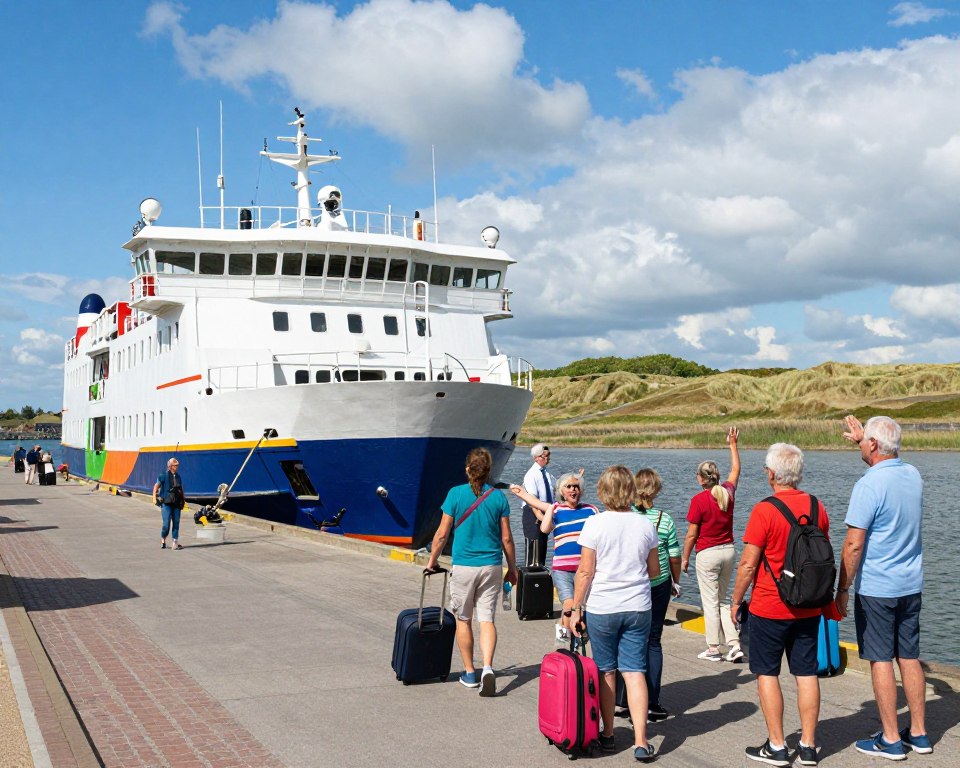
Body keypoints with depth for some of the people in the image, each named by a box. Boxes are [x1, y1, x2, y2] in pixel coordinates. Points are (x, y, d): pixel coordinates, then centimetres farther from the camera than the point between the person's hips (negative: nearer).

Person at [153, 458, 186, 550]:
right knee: (166, 523, -8)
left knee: (176, 523, 2)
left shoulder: (178, 476, 13)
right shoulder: (164, 476, -3)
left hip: (176, 503, 5)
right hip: (166, 503, -5)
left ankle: (175, 543, 5)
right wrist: (154, 498, -10)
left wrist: (183, 500, 18)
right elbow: (156, 487, -1)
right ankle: (163, 539, 16)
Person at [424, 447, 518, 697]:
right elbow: (506, 538, 3)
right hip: (492, 566, 2)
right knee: (487, 619, 4)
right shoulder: (498, 497, -1)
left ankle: (470, 673, 18)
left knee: (463, 620, 12)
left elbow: (442, 534, -3)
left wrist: (432, 561, 11)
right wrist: (513, 569, 15)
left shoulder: (456, 494, -7)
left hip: (463, 566, -1)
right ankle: (488, 667, -15)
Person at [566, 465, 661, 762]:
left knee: (605, 671, 11)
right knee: (634, 672, 4)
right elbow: (654, 571, 9)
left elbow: (585, 572, -10)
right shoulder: (645, 525, 0)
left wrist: (575, 608, -2)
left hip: (602, 607, -2)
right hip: (638, 608, 2)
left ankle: (608, 734, 22)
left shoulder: (595, 523, -10)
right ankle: (641, 742, -2)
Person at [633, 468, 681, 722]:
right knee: (653, 642, 8)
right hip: (658, 586, 0)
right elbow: (674, 558, -3)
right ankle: (651, 703, 8)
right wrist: (675, 582, 15)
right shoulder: (665, 520, -7)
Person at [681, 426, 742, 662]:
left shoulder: (699, 500, -15)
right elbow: (735, 471, 22)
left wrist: (685, 558, 0)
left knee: (710, 602, 2)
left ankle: (713, 649, 9)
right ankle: (734, 644, 7)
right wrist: (733, 444, 32)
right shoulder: (727, 492, 0)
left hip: (707, 554, -6)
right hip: (728, 550, 6)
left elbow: (691, 535, -11)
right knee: (723, 600, 15)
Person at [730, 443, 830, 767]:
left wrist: (735, 601, -2)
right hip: (809, 608, 5)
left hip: (769, 608, -5)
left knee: (767, 673, 6)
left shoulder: (764, 510, -16)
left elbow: (748, 564, -15)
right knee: (806, 673, 10)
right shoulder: (817, 507, 2)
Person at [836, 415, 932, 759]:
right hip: (911, 586, 7)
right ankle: (918, 734, 20)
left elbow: (854, 544, -19)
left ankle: (890, 740, 8)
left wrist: (843, 589, -11)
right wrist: (860, 438, 35)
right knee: (910, 657, 13)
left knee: (881, 660, 1)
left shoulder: (869, 485, -18)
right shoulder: (913, 475, 3)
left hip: (876, 589, -7)